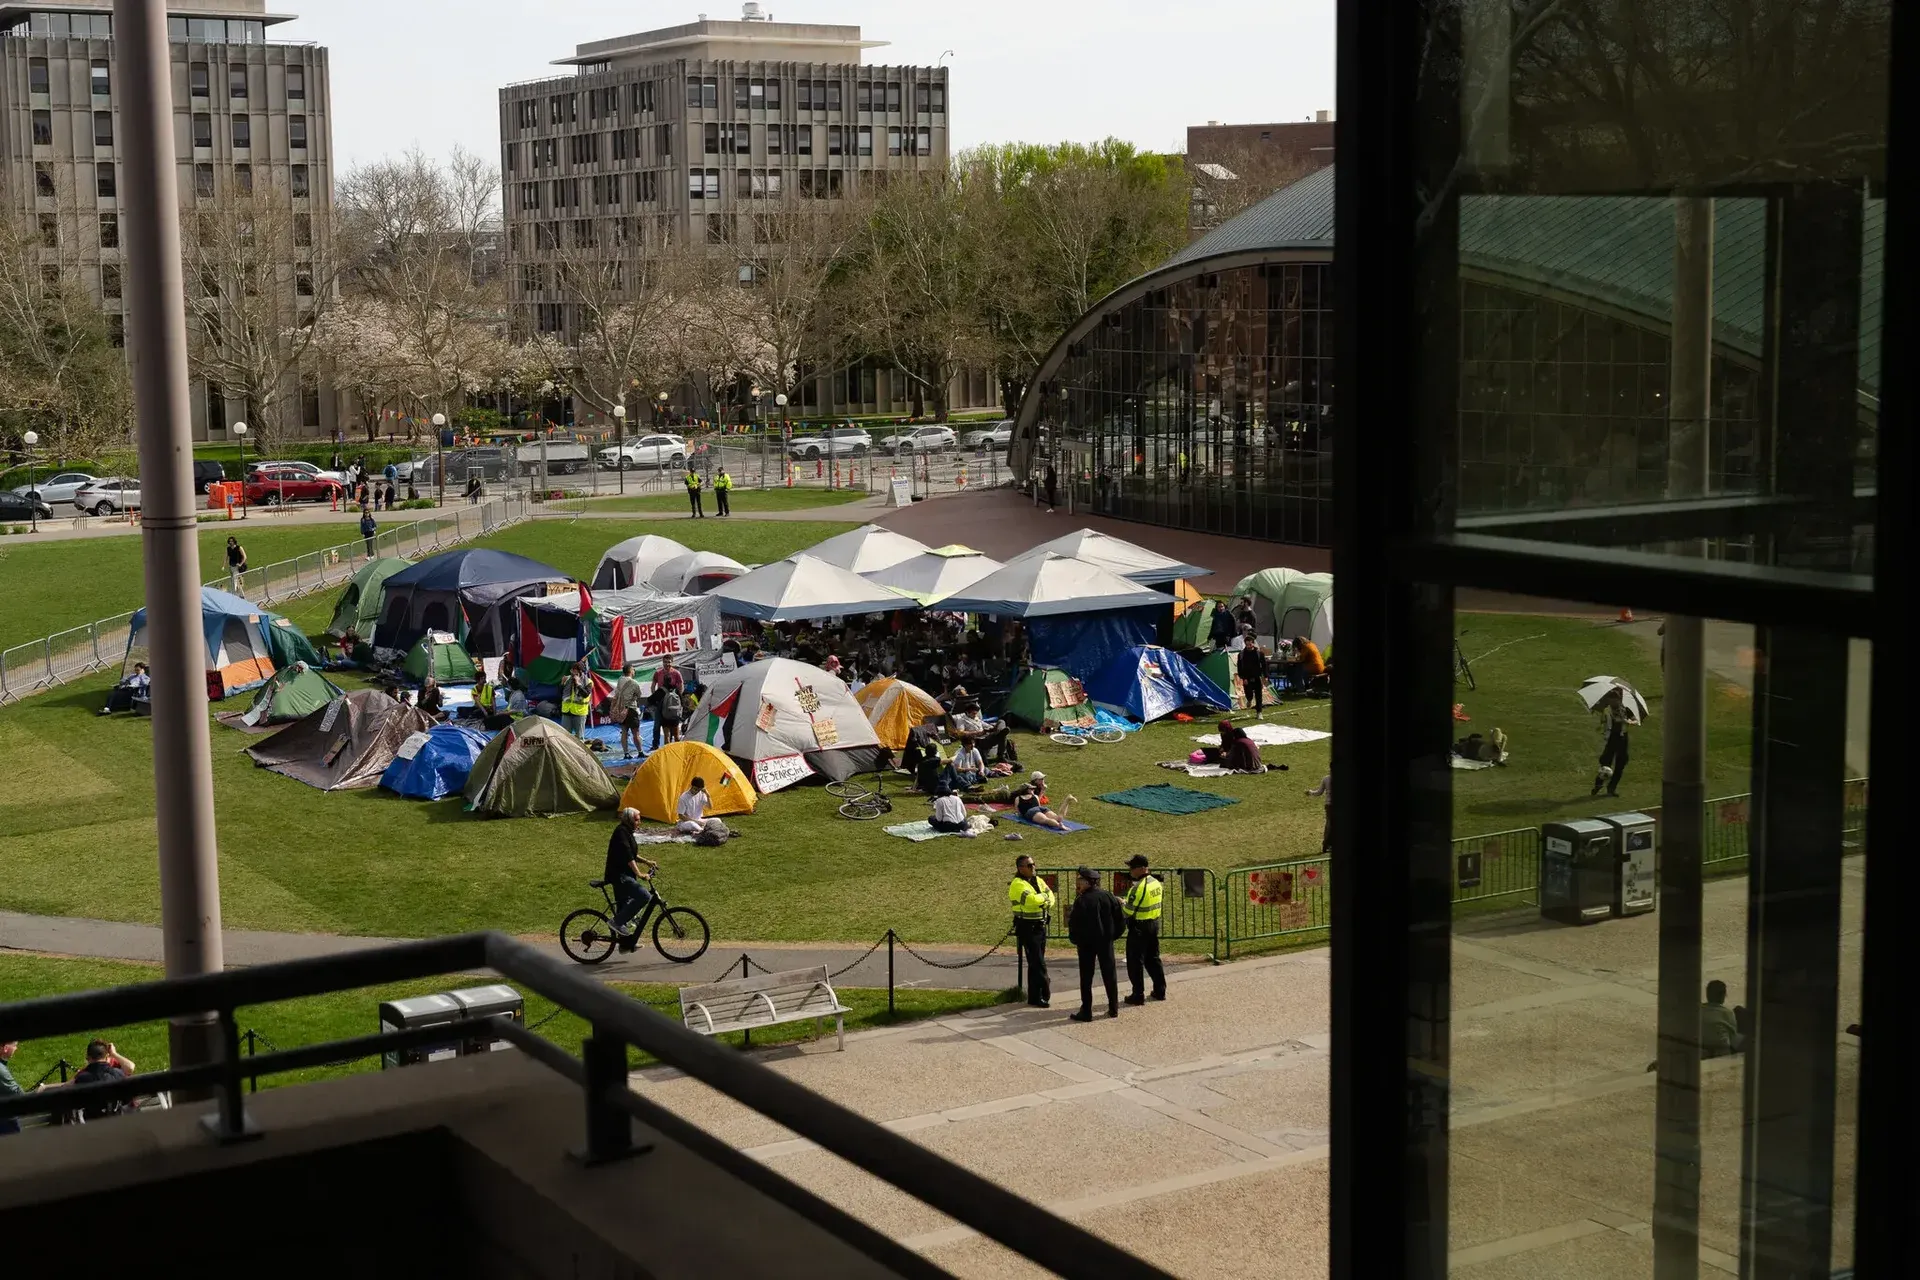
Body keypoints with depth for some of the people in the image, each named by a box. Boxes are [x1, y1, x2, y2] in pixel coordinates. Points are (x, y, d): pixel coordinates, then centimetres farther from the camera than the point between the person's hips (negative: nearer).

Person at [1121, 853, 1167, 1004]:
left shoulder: (1139, 887, -22)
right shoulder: (1156, 883, 4)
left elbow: (1129, 910, -20)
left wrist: (1121, 903, 0)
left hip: (1139, 927, -8)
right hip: (1154, 924, 8)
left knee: (1135, 962, 2)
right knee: (1153, 958, 19)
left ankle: (1138, 995, 4)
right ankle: (1160, 990, 24)